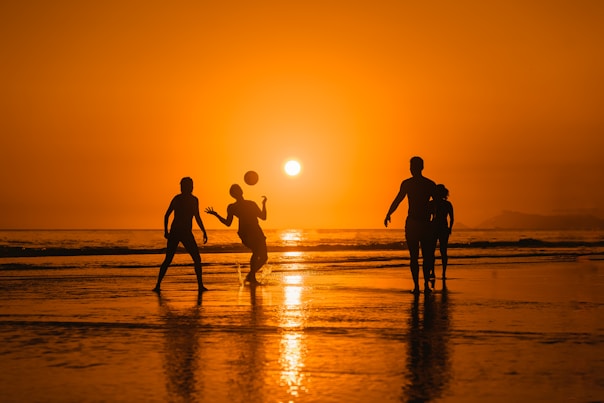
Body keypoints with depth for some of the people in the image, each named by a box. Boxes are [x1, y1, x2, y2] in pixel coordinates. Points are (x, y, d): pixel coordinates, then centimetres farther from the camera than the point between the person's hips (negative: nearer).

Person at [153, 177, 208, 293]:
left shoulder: (177, 198, 10)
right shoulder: (193, 200, -5)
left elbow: (167, 215, 10)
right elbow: (197, 218, -13)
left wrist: (166, 231, 17)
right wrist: (204, 232, -7)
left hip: (174, 232, 5)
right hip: (185, 233, -5)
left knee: (167, 260, 11)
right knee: (197, 259, 6)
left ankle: (158, 285, 2)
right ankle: (200, 285, -2)